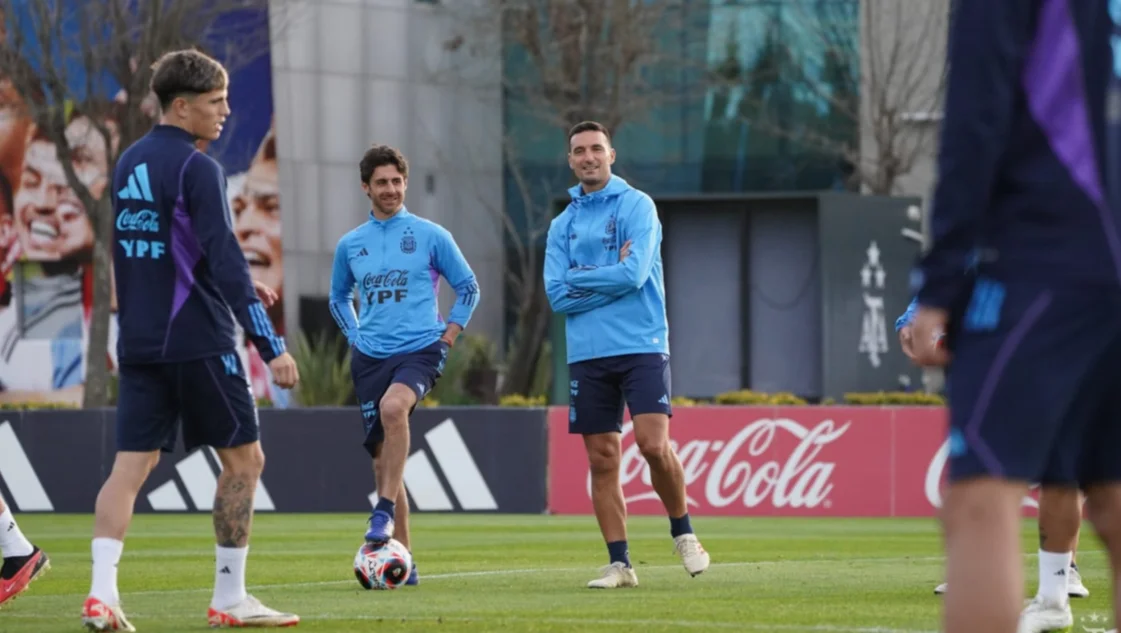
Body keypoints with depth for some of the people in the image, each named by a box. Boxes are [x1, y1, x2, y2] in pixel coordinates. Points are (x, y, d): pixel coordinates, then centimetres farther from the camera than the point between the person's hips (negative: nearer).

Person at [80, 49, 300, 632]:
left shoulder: (128, 164, 12)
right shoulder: (196, 169, -13)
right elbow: (226, 261, -19)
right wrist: (271, 346, -20)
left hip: (139, 343, 7)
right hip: (197, 340, -7)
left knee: (132, 464, 2)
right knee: (243, 459, 6)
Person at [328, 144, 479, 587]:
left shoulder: (430, 235, 1)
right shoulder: (350, 245, 10)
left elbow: (468, 287, 9)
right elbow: (339, 297, 25)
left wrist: (448, 335, 0)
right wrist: (355, 337, 11)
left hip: (420, 350, -4)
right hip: (370, 358, 4)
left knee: (393, 407, -35)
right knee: (382, 455, 1)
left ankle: (385, 511, -26)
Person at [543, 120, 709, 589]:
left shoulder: (637, 206, -1)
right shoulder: (563, 224, 12)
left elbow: (634, 274, -13)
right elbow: (557, 295, 1)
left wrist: (579, 280, -3)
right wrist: (610, 279, -7)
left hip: (641, 346, -4)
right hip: (588, 353, 4)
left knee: (653, 444, -16)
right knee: (602, 461, 2)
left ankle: (683, 533, 6)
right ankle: (619, 564, 6)